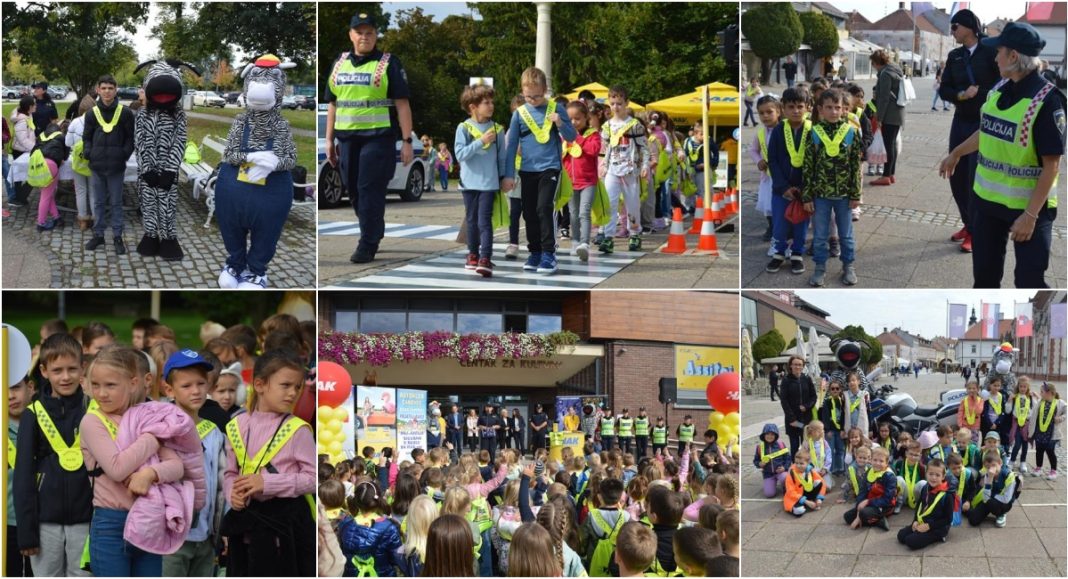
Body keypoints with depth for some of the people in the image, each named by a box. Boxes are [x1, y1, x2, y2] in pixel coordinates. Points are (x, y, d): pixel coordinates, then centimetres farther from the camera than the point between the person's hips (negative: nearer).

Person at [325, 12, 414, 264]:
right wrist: (329, 140, 13)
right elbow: (332, 104, 17)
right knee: (353, 189, 10)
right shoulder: (340, 64, 14)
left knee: (370, 190, -7)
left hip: (378, 137, -5)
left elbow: (402, 104, -5)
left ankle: (368, 245, -1)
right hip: (347, 138, 5)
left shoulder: (389, 64, -2)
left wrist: (407, 141, -11)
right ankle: (375, 231, 28)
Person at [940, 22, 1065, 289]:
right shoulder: (999, 89, 2)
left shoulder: (1046, 100, -21)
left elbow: (1051, 164, -21)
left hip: (1027, 206, -7)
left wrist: (1031, 214, -24)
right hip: (987, 199, 7)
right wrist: (956, 153, 32)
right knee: (984, 274, 16)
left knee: (1029, 281, -5)